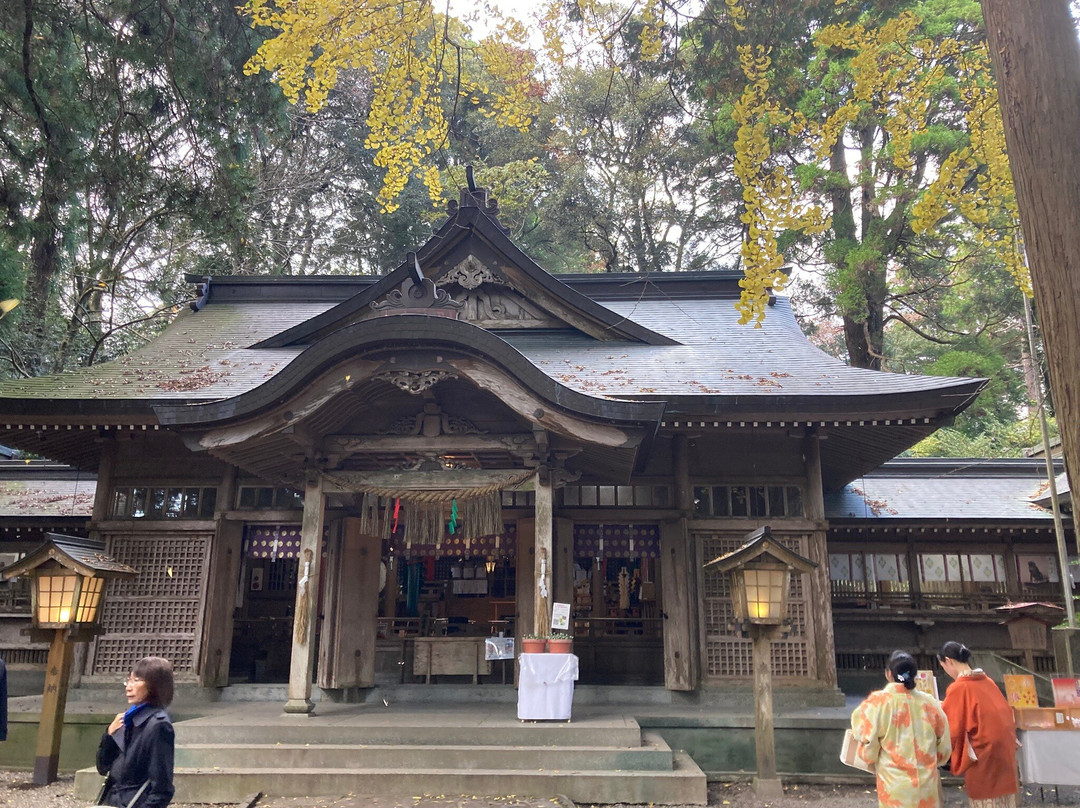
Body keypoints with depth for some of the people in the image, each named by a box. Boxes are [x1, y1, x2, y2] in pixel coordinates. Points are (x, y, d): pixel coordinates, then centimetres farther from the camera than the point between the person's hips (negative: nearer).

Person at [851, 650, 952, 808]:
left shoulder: (877, 703, -14)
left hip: (896, 786, -3)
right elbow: (944, 748, 5)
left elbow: (868, 750, -8)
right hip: (928, 784, 3)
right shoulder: (930, 702, -5)